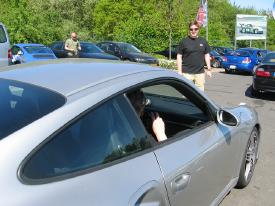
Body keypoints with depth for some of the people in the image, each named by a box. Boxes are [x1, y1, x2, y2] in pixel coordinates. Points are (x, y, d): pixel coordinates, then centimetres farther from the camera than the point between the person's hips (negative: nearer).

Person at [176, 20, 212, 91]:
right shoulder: (184, 41, 0)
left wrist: (209, 69, 10)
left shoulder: (203, 41, 10)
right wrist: (179, 71, -6)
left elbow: (207, 55, 15)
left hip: (200, 73, 3)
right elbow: (179, 57, -1)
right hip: (187, 73, -3)